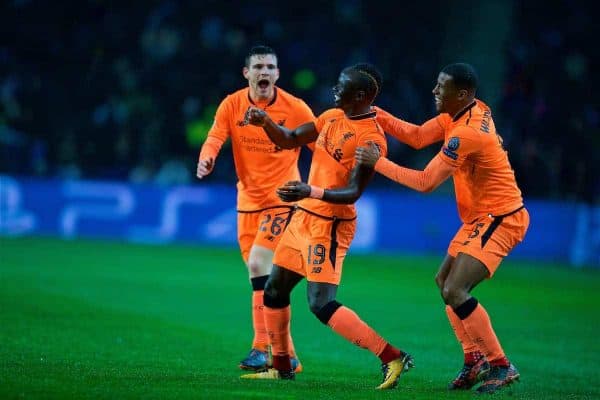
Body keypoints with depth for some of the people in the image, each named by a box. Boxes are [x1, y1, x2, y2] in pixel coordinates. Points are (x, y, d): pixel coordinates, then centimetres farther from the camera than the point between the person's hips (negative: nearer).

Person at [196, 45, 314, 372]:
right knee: (258, 273, 7)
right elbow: (215, 138, -12)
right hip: (248, 199, 5)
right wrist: (206, 159, -34)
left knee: (258, 263, -20)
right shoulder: (232, 105, -1)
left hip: (282, 198, -5)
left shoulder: (295, 108, -8)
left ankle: (263, 348, -15)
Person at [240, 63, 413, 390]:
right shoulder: (333, 117, 7)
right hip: (304, 217, 9)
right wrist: (265, 121, -3)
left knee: (322, 304, -17)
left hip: (329, 226, -9)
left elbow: (353, 193, -24)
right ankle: (281, 367, 29)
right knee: (274, 290, 16)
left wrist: (311, 192, -38)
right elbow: (289, 140, 16)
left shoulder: (371, 138, -19)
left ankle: (392, 358, -15)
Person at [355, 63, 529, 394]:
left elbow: (425, 183, -22)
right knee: (444, 281, 16)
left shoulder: (467, 133, -26)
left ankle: (501, 367, -10)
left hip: (500, 220, -11)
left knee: (454, 291, -17)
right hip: (481, 217, 11)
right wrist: (378, 116, -3)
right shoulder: (463, 113, 2)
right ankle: (475, 359, 19)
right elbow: (418, 136, 8)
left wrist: (378, 163, -16)